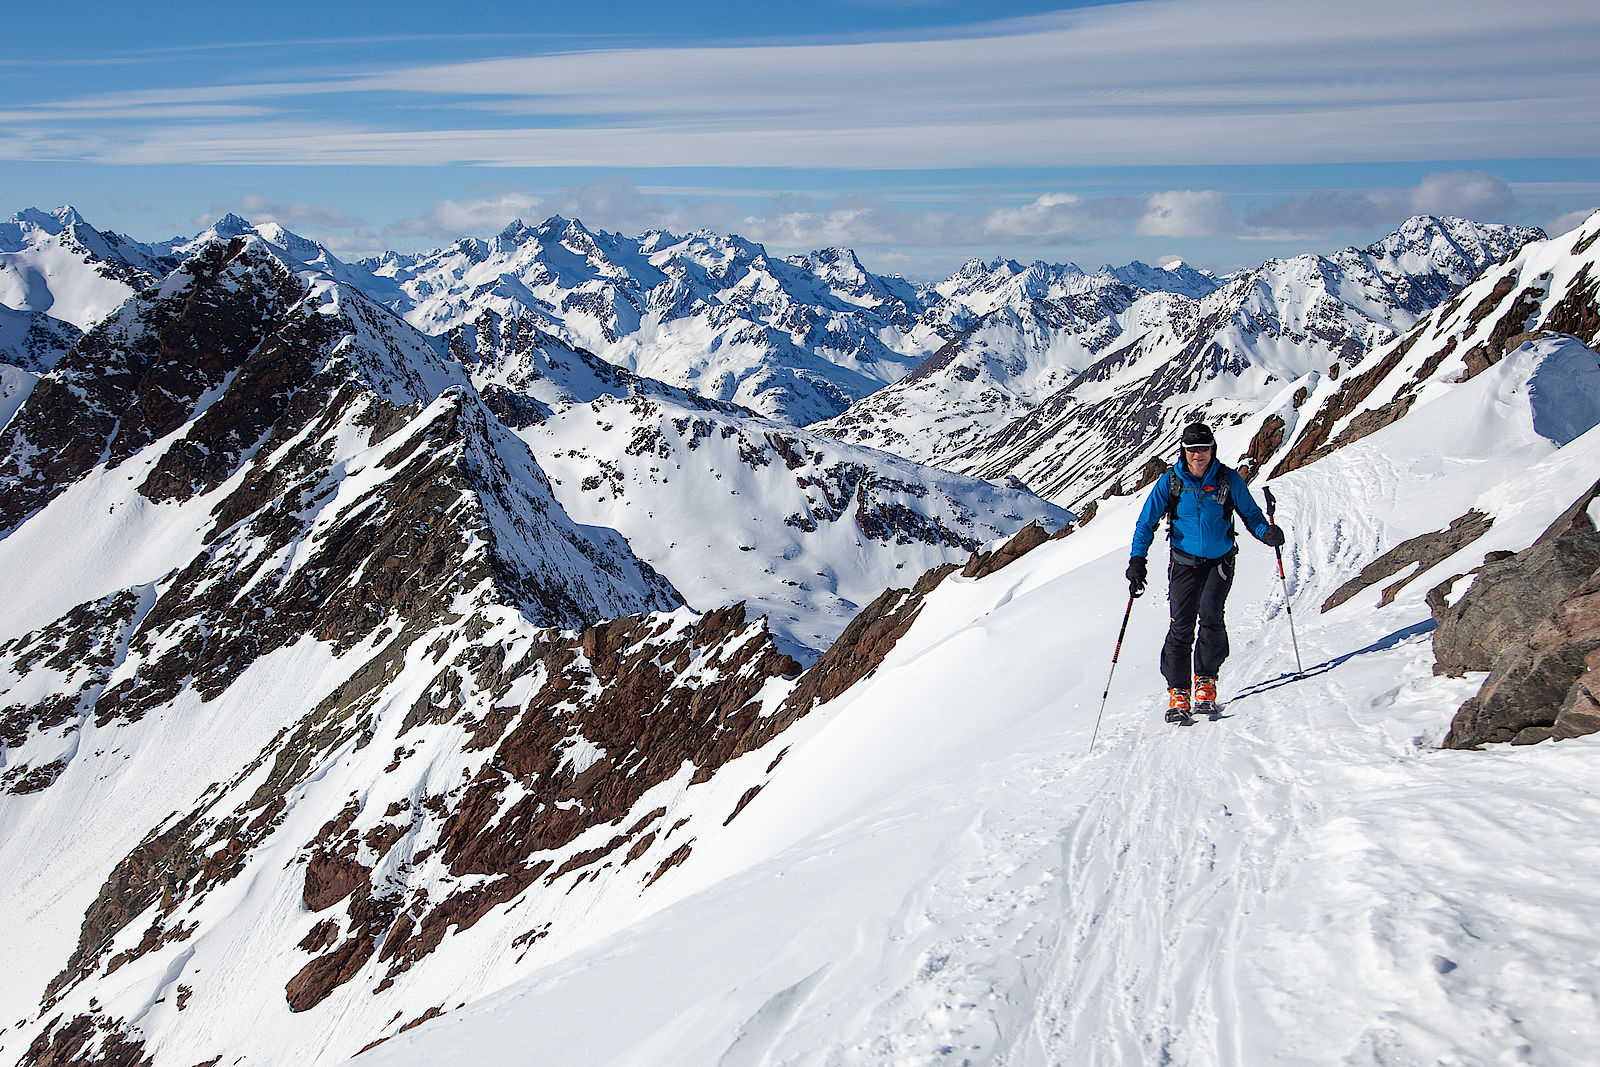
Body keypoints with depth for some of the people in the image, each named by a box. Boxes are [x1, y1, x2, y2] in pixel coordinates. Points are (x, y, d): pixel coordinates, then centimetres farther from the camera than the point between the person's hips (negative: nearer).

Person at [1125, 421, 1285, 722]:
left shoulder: (1229, 480, -5)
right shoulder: (1170, 482, -5)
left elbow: (1250, 513, 7)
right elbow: (1146, 522, 0)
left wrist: (1266, 532, -14)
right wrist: (1137, 559, -12)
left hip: (1220, 561, 0)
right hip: (1184, 563, 1)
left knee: (1210, 614, -20)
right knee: (1181, 625, -10)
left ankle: (1206, 680, -1)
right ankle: (1178, 692, 1)